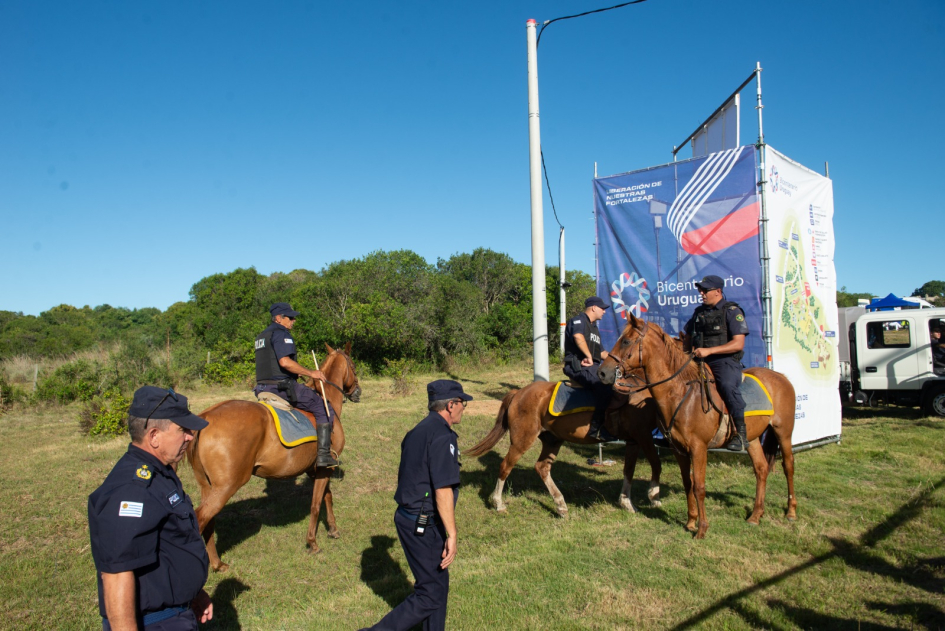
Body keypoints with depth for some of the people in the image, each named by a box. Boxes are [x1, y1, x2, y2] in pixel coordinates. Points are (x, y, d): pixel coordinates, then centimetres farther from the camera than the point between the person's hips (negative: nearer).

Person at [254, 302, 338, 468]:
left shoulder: (262, 336, 19)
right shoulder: (281, 334, -12)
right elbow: (285, 361, -26)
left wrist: (296, 373, 22)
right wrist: (310, 373, -17)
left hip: (263, 387, 10)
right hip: (282, 386, -10)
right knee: (324, 409, -3)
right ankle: (323, 454, -9)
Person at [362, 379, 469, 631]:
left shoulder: (417, 431, 11)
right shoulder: (442, 436, -19)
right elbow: (443, 490, -24)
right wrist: (451, 535, -20)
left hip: (407, 516, 10)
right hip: (426, 525, -10)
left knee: (438, 583, 20)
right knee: (431, 594, 1)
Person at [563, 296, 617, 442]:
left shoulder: (594, 327, 28)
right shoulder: (578, 320, -2)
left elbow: (600, 352, 33)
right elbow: (578, 337, -26)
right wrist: (589, 357, -23)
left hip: (593, 366, 10)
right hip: (578, 366, -10)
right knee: (605, 384, -32)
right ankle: (596, 428, -33)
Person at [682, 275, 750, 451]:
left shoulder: (732, 311, -2)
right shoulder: (699, 312, 18)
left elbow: (738, 344, -12)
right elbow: (687, 338, 29)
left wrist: (709, 350, -20)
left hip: (725, 360, -7)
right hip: (699, 361, 7)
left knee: (727, 385, -35)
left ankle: (741, 433, -24)